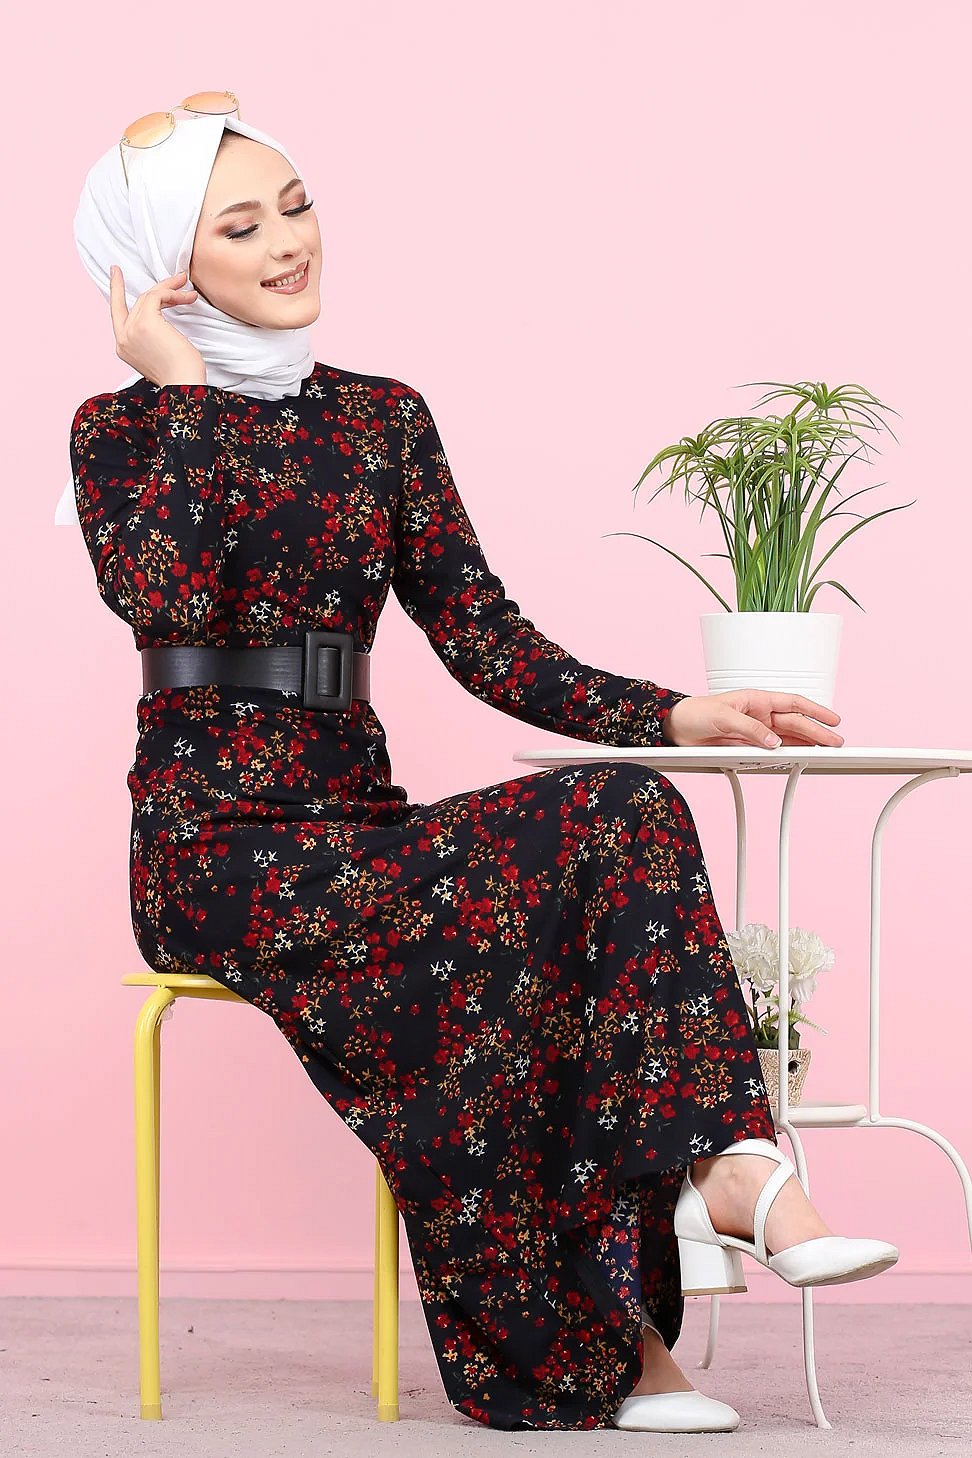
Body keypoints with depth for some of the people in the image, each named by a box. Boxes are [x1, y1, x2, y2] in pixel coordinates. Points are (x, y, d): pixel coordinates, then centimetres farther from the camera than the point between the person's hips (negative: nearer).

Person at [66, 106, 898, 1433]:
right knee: (493, 913, -31)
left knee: (626, 810, -25)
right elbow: (163, 598, -20)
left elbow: (485, 642, 9)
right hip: (214, 841, -4)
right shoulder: (126, 428, 2)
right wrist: (184, 390, -11)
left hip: (354, 826, 5)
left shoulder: (381, 418, 15)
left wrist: (674, 715, -4)